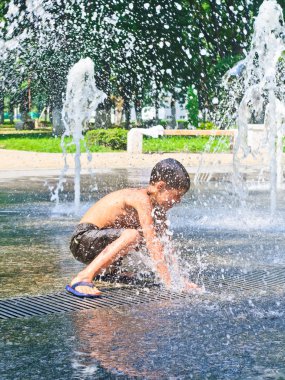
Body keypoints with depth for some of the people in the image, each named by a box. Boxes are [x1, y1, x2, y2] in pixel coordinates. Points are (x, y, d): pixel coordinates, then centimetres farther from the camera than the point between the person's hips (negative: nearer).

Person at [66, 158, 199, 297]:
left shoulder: (157, 208, 6)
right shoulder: (142, 199, -23)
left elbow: (165, 247, 8)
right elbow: (153, 246, -27)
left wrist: (181, 279, 1)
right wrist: (169, 283, -26)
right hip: (82, 241, -10)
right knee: (132, 235, -35)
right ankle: (83, 278, -35)